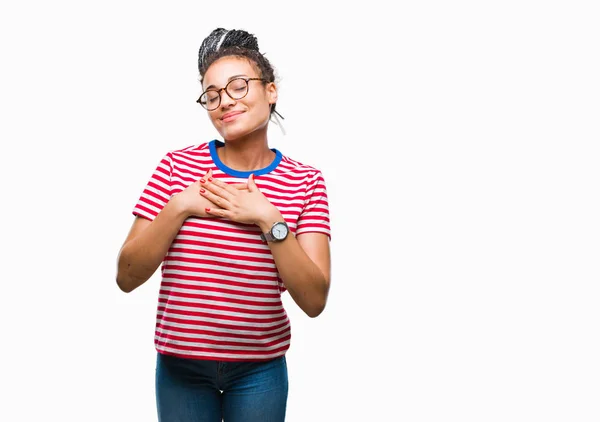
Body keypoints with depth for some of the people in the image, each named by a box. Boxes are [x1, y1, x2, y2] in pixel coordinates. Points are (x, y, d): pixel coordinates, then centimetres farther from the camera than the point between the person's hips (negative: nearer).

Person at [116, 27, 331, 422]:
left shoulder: (305, 182, -6)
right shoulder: (177, 166, -5)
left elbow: (314, 301, -12)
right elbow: (127, 277, -7)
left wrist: (269, 220, -21)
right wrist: (178, 208, -19)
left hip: (260, 370, 0)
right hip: (179, 366, 1)